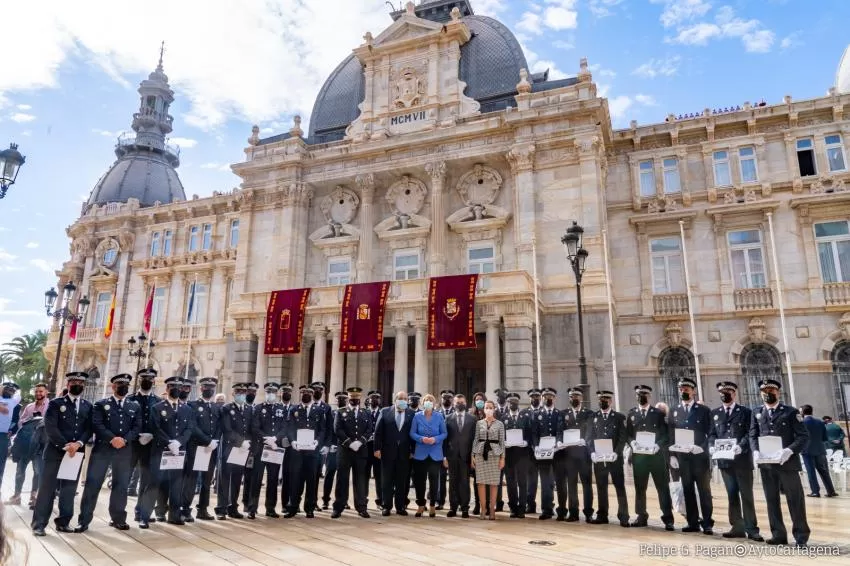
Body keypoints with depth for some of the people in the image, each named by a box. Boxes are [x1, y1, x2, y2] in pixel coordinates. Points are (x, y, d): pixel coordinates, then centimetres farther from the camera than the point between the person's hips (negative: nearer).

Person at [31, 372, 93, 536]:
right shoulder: (55, 403, 3)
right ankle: (39, 524, 7)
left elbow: (89, 429, 6)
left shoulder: (88, 406, 12)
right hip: (55, 452, -3)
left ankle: (63, 522, 15)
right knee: (47, 488, -1)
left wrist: (78, 444, -13)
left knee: (69, 489, 6)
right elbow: (50, 427, -7)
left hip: (76, 453, 3)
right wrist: (65, 446, -15)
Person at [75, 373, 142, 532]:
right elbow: (96, 425, -6)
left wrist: (124, 440, -13)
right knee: (93, 483, -2)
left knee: (121, 485, 8)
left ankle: (118, 518, 20)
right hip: (102, 448, -2)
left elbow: (137, 427, 4)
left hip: (125, 451, 2)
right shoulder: (101, 404, 6)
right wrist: (112, 439, -19)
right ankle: (84, 520, 7)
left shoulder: (135, 407, 12)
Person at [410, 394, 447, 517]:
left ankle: (433, 505, 15)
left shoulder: (439, 417, 2)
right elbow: (412, 433, 0)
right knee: (419, 480, 4)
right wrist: (422, 439, -17)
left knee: (434, 479, 1)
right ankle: (421, 505, 20)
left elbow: (444, 433, 2)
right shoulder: (417, 416, 2)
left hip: (435, 454, 0)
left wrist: (435, 439, -15)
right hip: (420, 453, 0)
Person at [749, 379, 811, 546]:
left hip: (787, 462, -3)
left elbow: (803, 436, -5)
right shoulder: (756, 413, 11)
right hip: (766, 464, 3)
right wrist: (756, 451, -10)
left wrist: (789, 450, -20)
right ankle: (778, 534, 17)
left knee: (795, 499, 3)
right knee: (771, 500, 8)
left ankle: (801, 535, 15)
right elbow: (753, 435, 9)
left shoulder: (791, 412, 1)